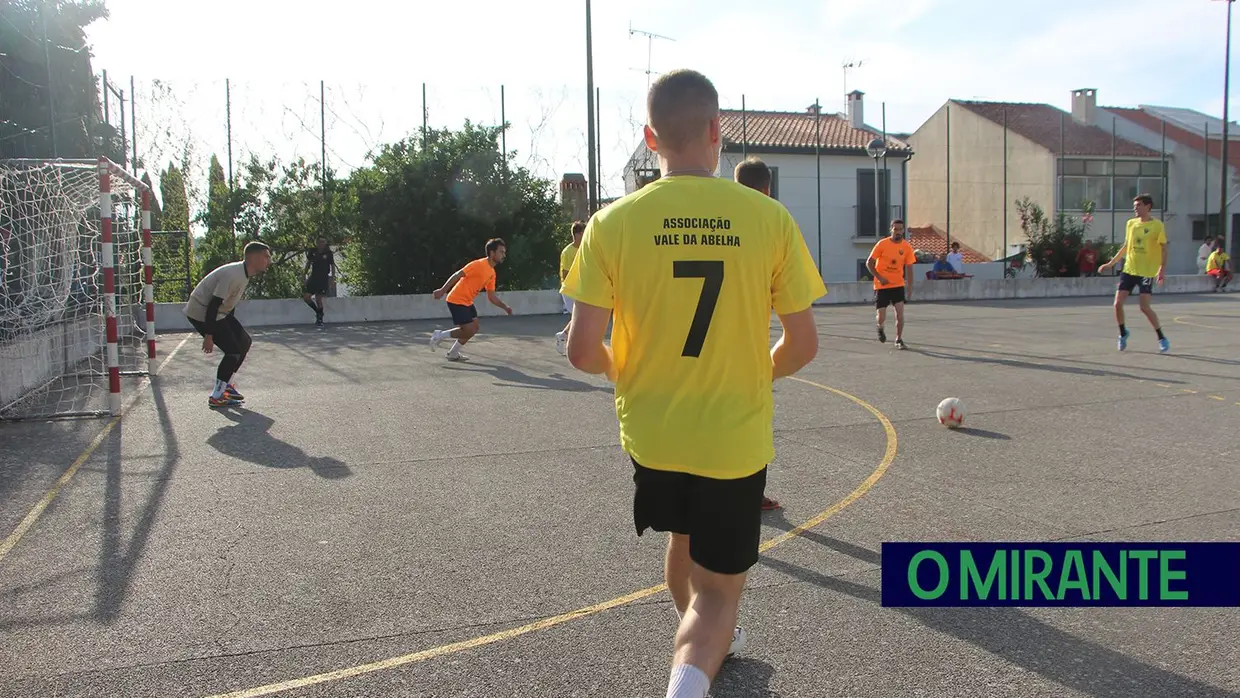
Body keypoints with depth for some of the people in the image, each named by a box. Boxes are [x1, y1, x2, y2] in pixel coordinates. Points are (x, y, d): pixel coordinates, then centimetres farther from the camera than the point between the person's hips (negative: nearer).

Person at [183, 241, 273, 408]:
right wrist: (208, 336, -26)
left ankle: (226, 384, 23)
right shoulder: (233, 275, -27)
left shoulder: (245, 274, 4)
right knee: (234, 350, -13)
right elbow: (213, 305, -28)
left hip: (219, 313, 10)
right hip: (201, 313, -10)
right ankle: (217, 396, -3)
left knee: (244, 342, 11)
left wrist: (232, 328, 20)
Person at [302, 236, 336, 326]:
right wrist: (305, 272, 6)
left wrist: (332, 278, -6)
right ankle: (318, 312, 19)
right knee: (305, 297, -3)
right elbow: (309, 262, 14)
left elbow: (332, 266, 0)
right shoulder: (312, 252, -1)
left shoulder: (328, 253, -8)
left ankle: (320, 319, 8)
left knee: (318, 299, -8)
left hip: (323, 278, -4)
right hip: (313, 277, 4)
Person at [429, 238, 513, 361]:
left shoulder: (492, 273, 8)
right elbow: (457, 275, -19)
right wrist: (442, 290, -22)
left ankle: (453, 353, 24)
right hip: (456, 301, -9)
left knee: (474, 328, 10)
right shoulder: (479, 265, -19)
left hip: (467, 302, 9)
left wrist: (505, 307, -1)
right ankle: (440, 335, 7)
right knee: (469, 331, -11)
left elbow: (492, 297, 12)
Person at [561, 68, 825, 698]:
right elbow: (803, 345, -5)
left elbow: (583, 351, -12)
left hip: (650, 432, 2)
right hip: (736, 439, -2)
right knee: (717, 593, 11)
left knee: (683, 541, 30)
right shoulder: (770, 218, -9)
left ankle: (708, 644, 53)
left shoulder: (613, 223, -10)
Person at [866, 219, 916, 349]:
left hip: (898, 285, 2)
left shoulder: (907, 247, -2)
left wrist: (910, 288, 0)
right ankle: (881, 327, 33)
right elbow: (869, 263, -6)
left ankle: (899, 340, 5)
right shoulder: (882, 244, -10)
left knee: (900, 312, -10)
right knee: (881, 317, -3)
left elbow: (909, 268, 4)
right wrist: (880, 278, -16)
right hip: (882, 285, -2)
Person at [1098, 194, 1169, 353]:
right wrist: (1110, 264, 18)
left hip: (1147, 272, -5)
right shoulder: (1131, 223, 9)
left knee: (1144, 306, -12)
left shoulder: (1157, 225, -6)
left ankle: (1162, 338, 5)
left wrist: (1162, 269, -17)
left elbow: (1164, 250, -6)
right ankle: (1123, 333, 22)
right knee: (1118, 303, -2)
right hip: (1128, 270, 5)